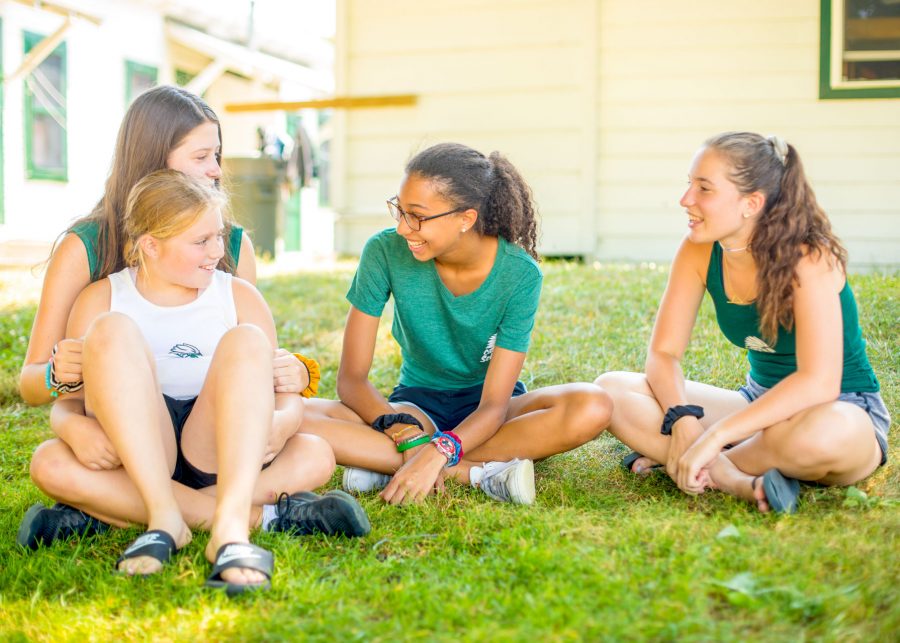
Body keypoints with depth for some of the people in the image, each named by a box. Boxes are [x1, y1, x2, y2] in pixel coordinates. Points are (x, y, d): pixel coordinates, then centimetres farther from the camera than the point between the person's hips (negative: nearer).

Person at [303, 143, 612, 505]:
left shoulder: (519, 274, -20)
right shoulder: (386, 251, -17)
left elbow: (494, 404, -23)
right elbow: (351, 378, -15)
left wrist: (438, 452, -42)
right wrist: (406, 433, -33)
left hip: (483, 413, 0)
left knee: (591, 408, -33)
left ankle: (383, 463, -28)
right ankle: (477, 473, -29)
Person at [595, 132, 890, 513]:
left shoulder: (809, 258, -23)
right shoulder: (699, 251, -8)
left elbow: (818, 383, -33)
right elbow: (663, 354, -7)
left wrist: (713, 438, -37)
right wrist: (683, 421, -28)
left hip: (843, 411, -5)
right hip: (760, 403, 5)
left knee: (824, 432, -43)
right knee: (612, 390, -13)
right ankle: (737, 481, -25)